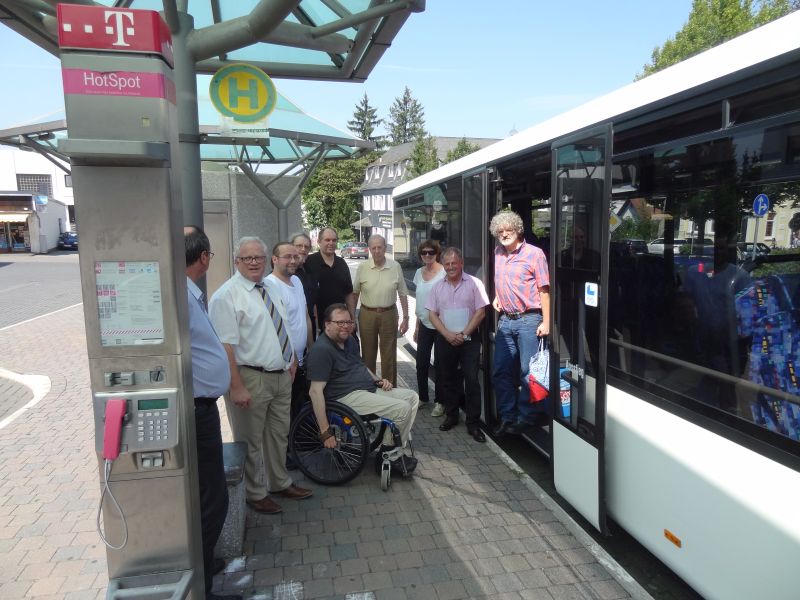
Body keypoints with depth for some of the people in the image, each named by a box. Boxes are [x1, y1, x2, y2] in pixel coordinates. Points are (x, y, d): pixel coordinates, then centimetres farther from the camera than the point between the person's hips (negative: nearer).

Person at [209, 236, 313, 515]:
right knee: (249, 441, 10)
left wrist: (291, 362, 15)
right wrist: (236, 387, -25)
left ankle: (280, 483, 41)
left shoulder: (270, 289, 9)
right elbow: (225, 346, -22)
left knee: (279, 434, 22)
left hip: (281, 375, 8)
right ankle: (254, 494, 30)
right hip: (250, 378, -8)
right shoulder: (227, 296, -16)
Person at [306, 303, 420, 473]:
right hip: (348, 396, -10)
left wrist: (378, 380, 9)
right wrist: (325, 432, -26)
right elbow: (315, 391, -23)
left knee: (412, 397, 5)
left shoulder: (349, 340, 13)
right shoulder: (321, 349, -18)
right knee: (402, 408, -18)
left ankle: (399, 446, 3)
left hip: (369, 389, 10)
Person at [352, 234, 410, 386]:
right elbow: (355, 293, 6)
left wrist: (405, 318, 1)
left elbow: (403, 294, 3)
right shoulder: (362, 268, -2)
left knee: (389, 355, 7)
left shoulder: (395, 267, -2)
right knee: (368, 354, 11)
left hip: (389, 315, 0)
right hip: (367, 315, 1)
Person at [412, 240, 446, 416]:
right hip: (425, 325, 5)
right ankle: (422, 397, 25)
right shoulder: (419, 273, 8)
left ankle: (440, 402, 17)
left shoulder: (444, 272, -10)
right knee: (421, 364, 8)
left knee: (440, 365, 4)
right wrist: (417, 325, 16)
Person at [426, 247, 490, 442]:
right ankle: (451, 415, 29)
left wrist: (464, 334, -11)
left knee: (471, 380, -5)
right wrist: (448, 334, -8)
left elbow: (480, 312, -6)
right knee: (448, 379, 13)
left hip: (469, 339, -3)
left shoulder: (474, 283, -3)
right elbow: (432, 314, 5)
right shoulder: (438, 287, 7)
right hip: (445, 339, 4)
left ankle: (473, 423, 4)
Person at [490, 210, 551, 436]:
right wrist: (497, 296, 10)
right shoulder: (497, 253, 10)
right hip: (505, 320, 6)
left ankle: (525, 416, 14)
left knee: (528, 372, 0)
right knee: (501, 371, 8)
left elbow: (544, 290, -9)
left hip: (529, 319, -6)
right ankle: (507, 416, 20)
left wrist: (546, 322, -13)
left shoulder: (534, 253, -7)